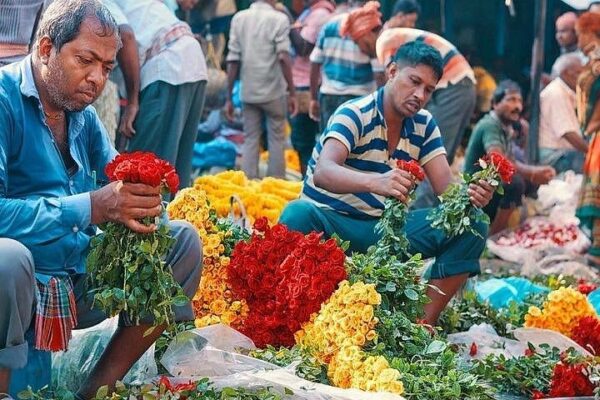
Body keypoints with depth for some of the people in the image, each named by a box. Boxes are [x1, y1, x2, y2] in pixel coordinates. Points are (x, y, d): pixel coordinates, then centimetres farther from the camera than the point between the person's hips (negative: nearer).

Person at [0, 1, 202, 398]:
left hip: (80, 283, 8)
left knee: (183, 240, 3)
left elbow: (118, 183, 12)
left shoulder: (83, 113, 9)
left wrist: (143, 201, -13)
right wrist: (92, 207, -31)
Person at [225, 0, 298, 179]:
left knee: (250, 140, 9)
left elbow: (233, 60, 2)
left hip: (248, 92, 3)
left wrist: (229, 97, 6)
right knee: (276, 139, 8)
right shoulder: (279, 19, -6)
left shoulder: (239, 18, 5)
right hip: (274, 91, -3)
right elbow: (283, 58, -14)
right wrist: (292, 93, -9)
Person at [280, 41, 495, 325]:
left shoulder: (424, 126, 5)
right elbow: (322, 172, -33)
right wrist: (375, 182, -53)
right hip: (331, 221, -6)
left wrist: (472, 195, -29)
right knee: (298, 215, -40)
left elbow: (447, 187, -3)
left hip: (384, 227, 6)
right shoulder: (355, 114, -14)